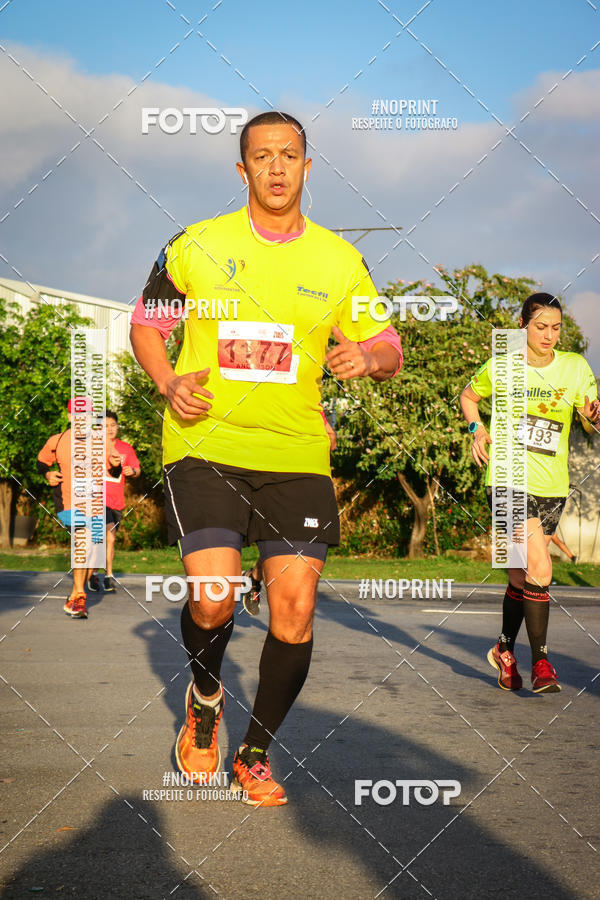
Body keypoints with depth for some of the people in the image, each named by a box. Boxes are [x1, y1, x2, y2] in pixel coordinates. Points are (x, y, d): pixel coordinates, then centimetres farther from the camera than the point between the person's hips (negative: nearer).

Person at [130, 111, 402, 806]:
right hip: (205, 443, -2)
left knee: (294, 612, -4)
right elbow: (145, 323, 14)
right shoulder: (196, 246, 2)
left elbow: (388, 350, 11)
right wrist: (168, 382, -6)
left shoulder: (339, 260, 6)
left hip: (298, 455, 2)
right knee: (213, 599, -16)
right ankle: (204, 697, 20)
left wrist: (369, 357, -13)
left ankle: (255, 755, 19)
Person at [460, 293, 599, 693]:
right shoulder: (501, 366, -2)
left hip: (552, 486, 3)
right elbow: (469, 396, 16)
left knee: (521, 573, 12)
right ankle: (541, 661, -9)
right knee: (539, 570, -18)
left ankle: (505, 649, 32)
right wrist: (478, 429, 0)